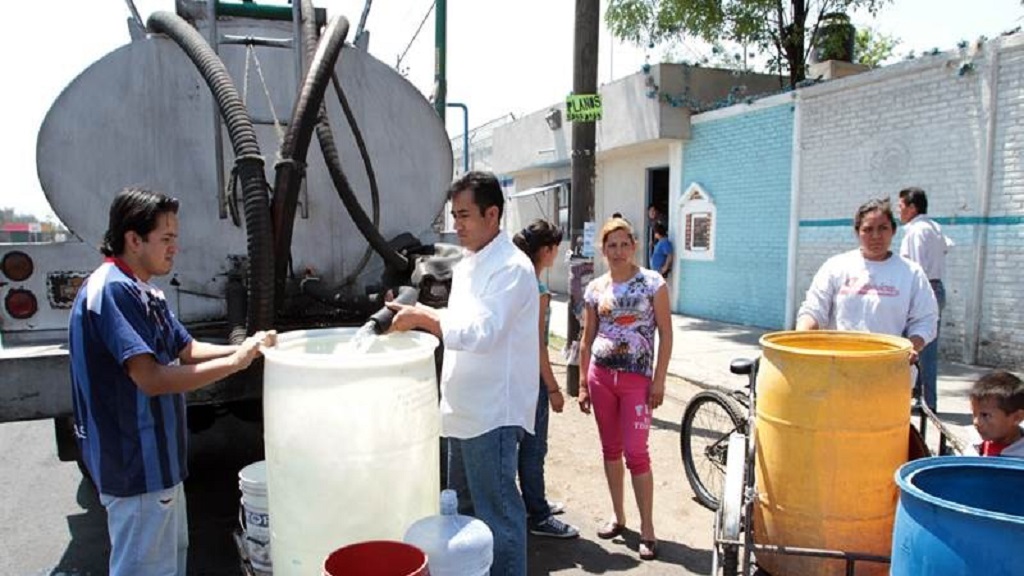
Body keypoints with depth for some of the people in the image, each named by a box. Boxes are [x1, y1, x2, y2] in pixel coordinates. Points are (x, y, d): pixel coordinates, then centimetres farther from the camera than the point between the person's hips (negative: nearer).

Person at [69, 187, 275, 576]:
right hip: (134, 463, -10)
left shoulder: (142, 291, 9)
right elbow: (152, 379, -30)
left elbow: (187, 350, 11)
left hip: (157, 457, 10)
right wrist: (234, 363, -24)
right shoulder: (111, 289, -23)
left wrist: (244, 348, -5)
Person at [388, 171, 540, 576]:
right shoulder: (466, 265, 14)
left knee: (497, 513, 1)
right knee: (462, 506, 22)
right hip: (464, 409, 10)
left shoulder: (511, 267, -16)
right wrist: (417, 316, 6)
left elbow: (481, 332, -26)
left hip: (492, 413, -10)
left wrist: (422, 317, -23)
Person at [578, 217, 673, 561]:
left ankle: (647, 529, 10)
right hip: (601, 376, 4)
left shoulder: (652, 282, -5)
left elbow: (666, 334, -4)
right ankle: (618, 517, 27)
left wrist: (659, 380, -10)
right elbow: (587, 339, 9)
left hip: (637, 378, -4)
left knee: (636, 454, -4)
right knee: (610, 450, 12)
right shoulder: (595, 288, 4)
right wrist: (583, 383, 7)